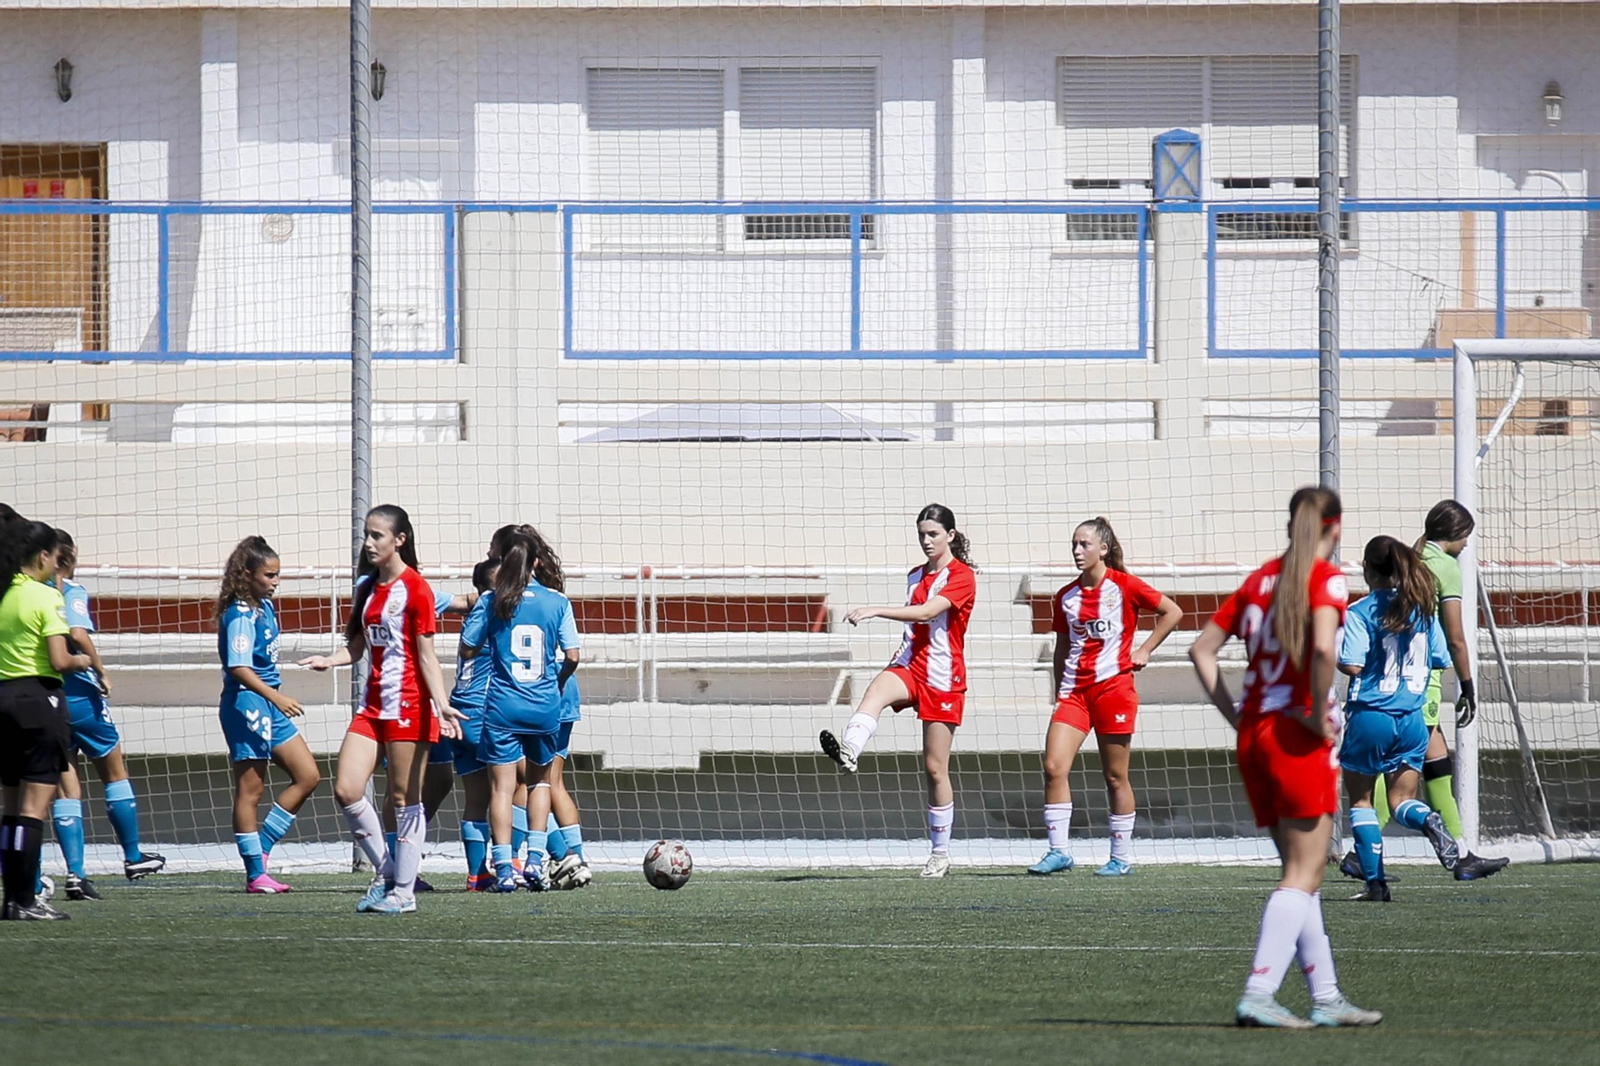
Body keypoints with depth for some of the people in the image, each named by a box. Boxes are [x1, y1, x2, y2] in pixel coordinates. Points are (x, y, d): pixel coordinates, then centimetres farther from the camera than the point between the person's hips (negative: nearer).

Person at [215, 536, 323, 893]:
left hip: (269, 705, 10)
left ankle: (260, 848, 14)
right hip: (246, 703, -10)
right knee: (251, 789, -3)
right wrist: (276, 698, -34)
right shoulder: (240, 615, -16)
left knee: (308, 776, 8)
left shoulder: (265, 607, 11)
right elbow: (239, 668, -26)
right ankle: (256, 874, 1)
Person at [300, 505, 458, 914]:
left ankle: (403, 892, 5)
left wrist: (441, 704, -20)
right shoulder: (367, 587, 13)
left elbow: (427, 657, -10)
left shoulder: (415, 589, -9)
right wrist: (329, 660, -4)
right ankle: (386, 871, 14)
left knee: (405, 799, -1)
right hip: (373, 705, 7)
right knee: (346, 790, -2)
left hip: (408, 706, -7)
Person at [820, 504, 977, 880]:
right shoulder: (916, 576, 16)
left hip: (943, 679, -5)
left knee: (935, 768, -1)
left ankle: (940, 854, 12)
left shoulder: (961, 577, -6)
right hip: (910, 666, 5)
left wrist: (875, 611, -30)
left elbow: (926, 612, -22)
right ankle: (848, 753, -62)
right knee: (877, 690, -33)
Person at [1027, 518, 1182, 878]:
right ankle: (1058, 851, -7)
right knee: (1053, 767, -11)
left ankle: (1121, 857, 11)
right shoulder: (1065, 597, 10)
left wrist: (1144, 651, -3)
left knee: (1115, 776, 2)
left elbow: (1173, 612, 1)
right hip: (1075, 690, 4)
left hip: (1114, 685, -4)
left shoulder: (1124, 586, -4)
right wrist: (1059, 691, 13)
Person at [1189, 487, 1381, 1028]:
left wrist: (1235, 715, 13)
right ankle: (1258, 994, -16)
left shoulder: (1261, 578, 13)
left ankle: (1326, 997, 16)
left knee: (1301, 872, 13)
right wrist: (1319, 713, -14)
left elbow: (1202, 648, 14)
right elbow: (1323, 647, -25)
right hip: (1298, 737, -7)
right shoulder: (1326, 578, -7)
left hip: (1253, 735, 7)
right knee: (1303, 876, -5)